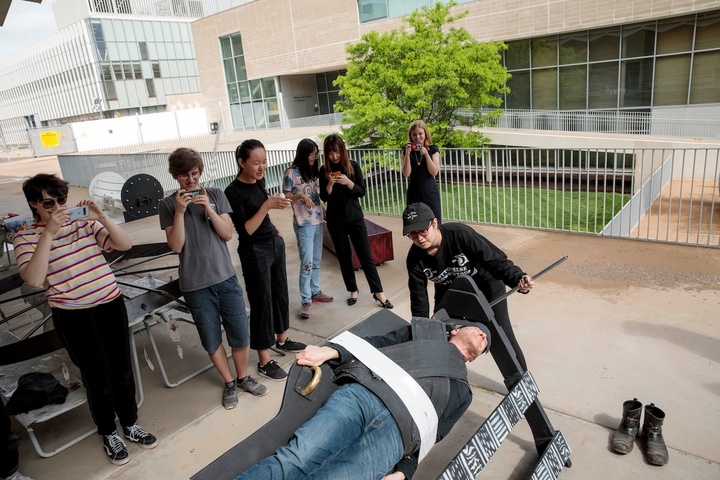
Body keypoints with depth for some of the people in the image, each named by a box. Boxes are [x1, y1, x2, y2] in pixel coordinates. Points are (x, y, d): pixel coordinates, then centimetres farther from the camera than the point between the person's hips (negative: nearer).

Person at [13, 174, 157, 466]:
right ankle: (108, 434, 31)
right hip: (73, 317, -3)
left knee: (123, 370, 14)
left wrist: (102, 217, -19)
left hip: (111, 305, 3)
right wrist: (48, 233, -25)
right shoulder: (26, 237, -6)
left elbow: (125, 244, -6)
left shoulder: (85, 224, 1)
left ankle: (130, 424, 35)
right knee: (97, 377, 8)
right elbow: (34, 280, -22)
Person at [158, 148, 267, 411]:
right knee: (211, 339, 10)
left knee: (240, 333, 7)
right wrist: (179, 211, -18)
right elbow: (175, 246, -8)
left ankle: (243, 377, 30)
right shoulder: (167, 204, -2)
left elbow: (228, 234, -3)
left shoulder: (215, 195, 1)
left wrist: (208, 208, -16)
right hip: (195, 284, -1)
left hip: (226, 277, 1)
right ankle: (229, 383, 31)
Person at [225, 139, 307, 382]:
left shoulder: (258, 182, 3)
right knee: (262, 302, -1)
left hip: (275, 244, 8)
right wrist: (266, 206, -31)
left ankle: (282, 339, 37)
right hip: (255, 252, -8)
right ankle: (264, 361, 11)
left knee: (280, 293, 18)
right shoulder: (233, 192, -19)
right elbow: (245, 230, -23)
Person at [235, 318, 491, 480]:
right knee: (294, 459, -22)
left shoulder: (461, 391, 29)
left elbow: (432, 435, 17)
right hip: (363, 393, 1)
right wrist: (331, 351, 0)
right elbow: (376, 344, 18)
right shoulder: (427, 329, 28)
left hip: (397, 429, 0)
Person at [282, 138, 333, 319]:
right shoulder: (291, 172, -9)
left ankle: (315, 291, 27)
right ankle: (305, 300, 0)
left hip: (317, 221, 7)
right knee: (307, 262, -7)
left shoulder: (313, 170, 10)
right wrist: (301, 196, -23)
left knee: (316, 261, 14)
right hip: (303, 223, -7)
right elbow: (286, 197, -7)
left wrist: (323, 211, 11)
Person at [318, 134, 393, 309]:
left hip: (355, 217, -1)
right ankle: (353, 290, 23)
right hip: (335, 220, 1)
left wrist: (348, 182, -22)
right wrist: (330, 184, -20)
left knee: (365, 255, 0)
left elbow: (362, 192, -5)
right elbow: (324, 198, -2)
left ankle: (378, 292, 6)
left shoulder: (353, 166, -3)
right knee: (344, 256, 9)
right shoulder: (324, 171, -1)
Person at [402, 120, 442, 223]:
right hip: (414, 194, 1)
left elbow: (434, 172, -10)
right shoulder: (407, 150, 3)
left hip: (430, 193, -1)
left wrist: (426, 154, -19)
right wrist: (407, 154, -17)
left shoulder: (433, 149, 0)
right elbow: (406, 174, -6)